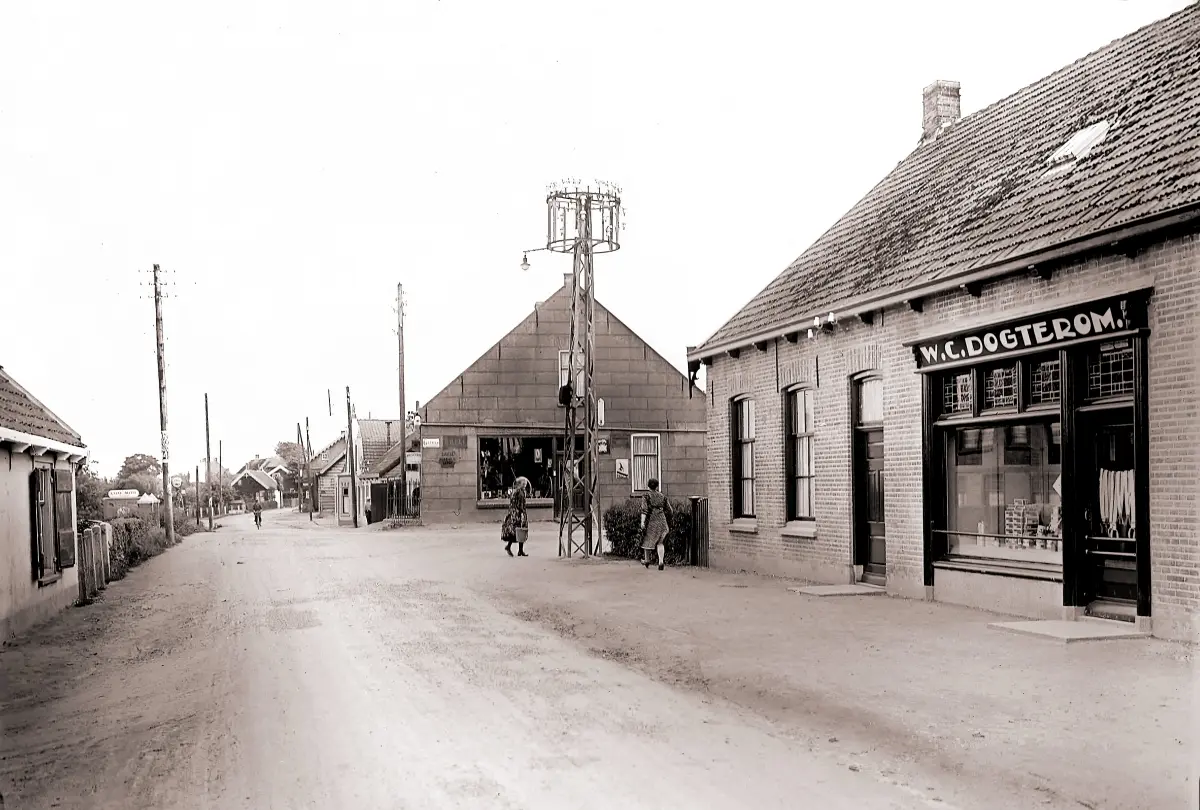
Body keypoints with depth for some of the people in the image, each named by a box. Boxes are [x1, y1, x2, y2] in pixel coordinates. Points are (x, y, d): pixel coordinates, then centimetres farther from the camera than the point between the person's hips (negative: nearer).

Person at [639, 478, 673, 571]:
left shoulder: (646, 496, -1)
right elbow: (669, 510, 10)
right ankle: (661, 561, -12)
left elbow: (644, 510, -12)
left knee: (647, 539, 17)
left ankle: (646, 560, 30)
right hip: (661, 522, 2)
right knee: (660, 542, 6)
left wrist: (642, 522, -16)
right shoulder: (663, 496, 9)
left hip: (651, 521, -2)